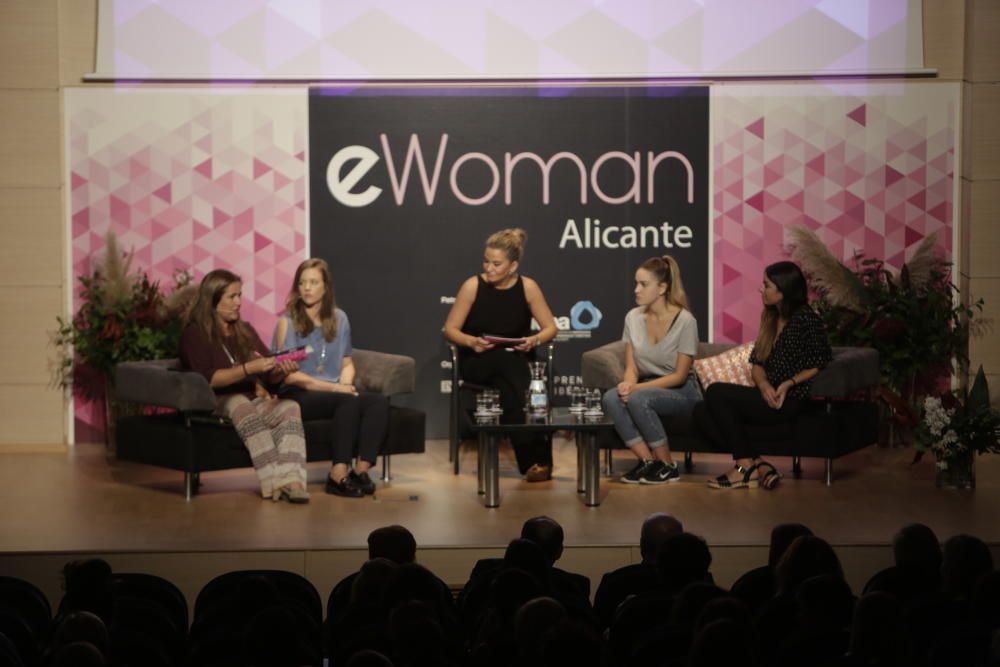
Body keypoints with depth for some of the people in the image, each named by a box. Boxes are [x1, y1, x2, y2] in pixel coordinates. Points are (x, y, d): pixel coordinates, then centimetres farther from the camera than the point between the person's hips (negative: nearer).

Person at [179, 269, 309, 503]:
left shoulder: (245, 331, 22)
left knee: (289, 407, -28)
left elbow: (270, 376, 19)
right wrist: (249, 368, -19)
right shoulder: (194, 334, 3)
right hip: (217, 403, -5)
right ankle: (274, 480, -49)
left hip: (254, 398, 5)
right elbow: (208, 379, -11)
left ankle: (291, 480, -47)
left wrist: (282, 370, -4)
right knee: (242, 406, -40)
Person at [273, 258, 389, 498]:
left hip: (335, 392, 5)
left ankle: (360, 470, -28)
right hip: (298, 396, -5)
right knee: (349, 402, -35)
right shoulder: (287, 322, 0)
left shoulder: (339, 319, 15)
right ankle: (338, 475, -35)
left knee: (379, 402, -25)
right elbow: (289, 375, -7)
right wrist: (333, 387, -14)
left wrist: (345, 384, -6)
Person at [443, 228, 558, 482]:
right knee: (505, 361, -36)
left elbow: (550, 327, 4)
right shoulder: (473, 286, -7)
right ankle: (537, 457, -37)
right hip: (477, 362, -1)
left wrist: (535, 340, -18)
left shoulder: (527, 287, -3)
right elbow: (450, 329, -1)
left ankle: (533, 458, -32)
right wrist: (471, 342, -21)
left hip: (517, 363, 1)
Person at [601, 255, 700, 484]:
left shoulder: (685, 320, -14)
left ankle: (667, 465, -17)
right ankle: (647, 461, -20)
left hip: (681, 392, -5)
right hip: (646, 387, 5)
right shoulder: (633, 318, 2)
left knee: (639, 399, -35)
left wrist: (637, 388, -21)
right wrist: (628, 383, -21)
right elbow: (631, 366, 4)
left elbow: (679, 375, -13)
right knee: (611, 398, -28)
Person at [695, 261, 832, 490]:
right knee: (702, 411, -11)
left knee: (716, 392, -22)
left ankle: (747, 467, -16)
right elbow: (757, 363, 14)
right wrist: (764, 385, -8)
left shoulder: (806, 320, -6)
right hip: (768, 396, 8)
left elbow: (820, 364, -9)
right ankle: (759, 465, -18)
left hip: (789, 400, -8)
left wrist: (788, 384, -20)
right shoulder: (770, 318, 18)